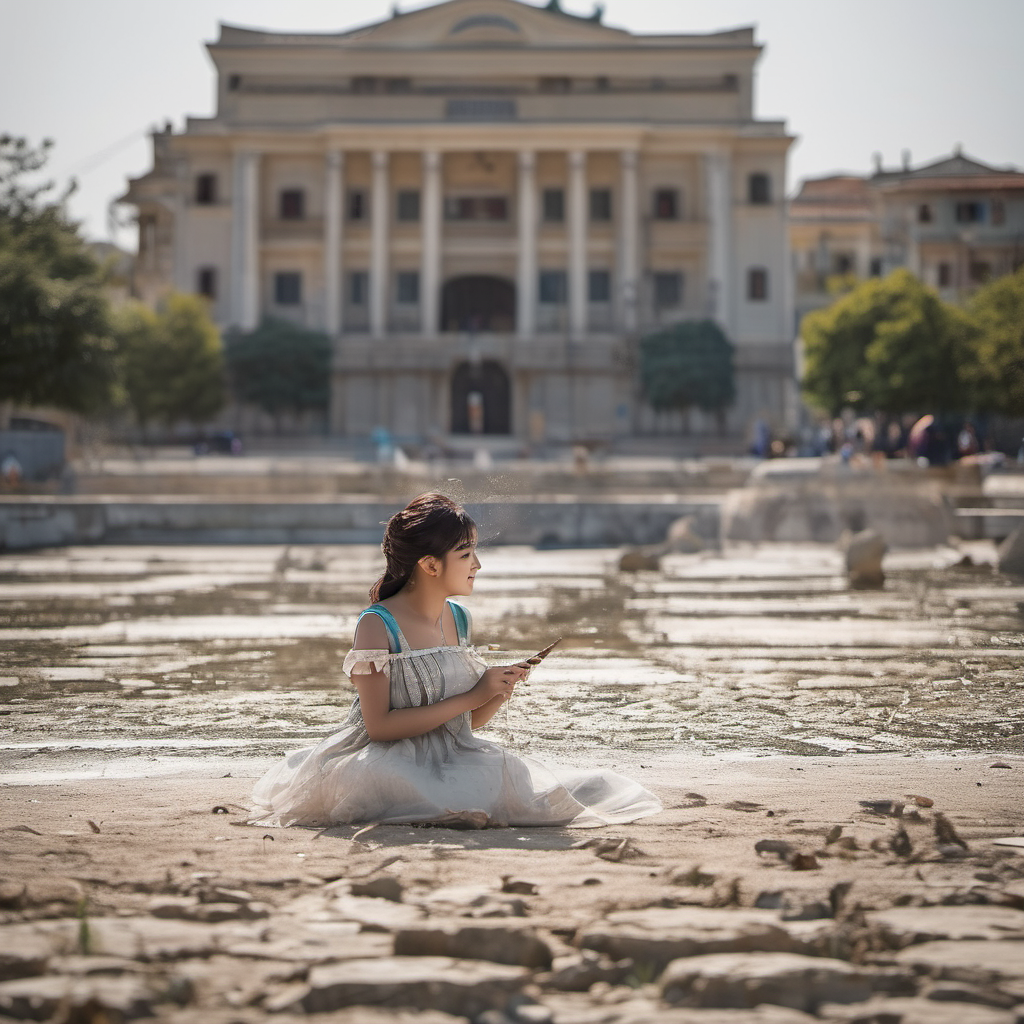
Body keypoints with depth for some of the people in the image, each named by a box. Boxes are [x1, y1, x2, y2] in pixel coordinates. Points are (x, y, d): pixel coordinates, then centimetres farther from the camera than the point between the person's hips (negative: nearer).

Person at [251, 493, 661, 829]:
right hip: (388, 764, -7)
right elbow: (379, 725, -19)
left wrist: (499, 692, -7)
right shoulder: (377, 626, -11)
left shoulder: (458, 618, 10)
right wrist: (471, 697, -18)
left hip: (452, 760, 7)